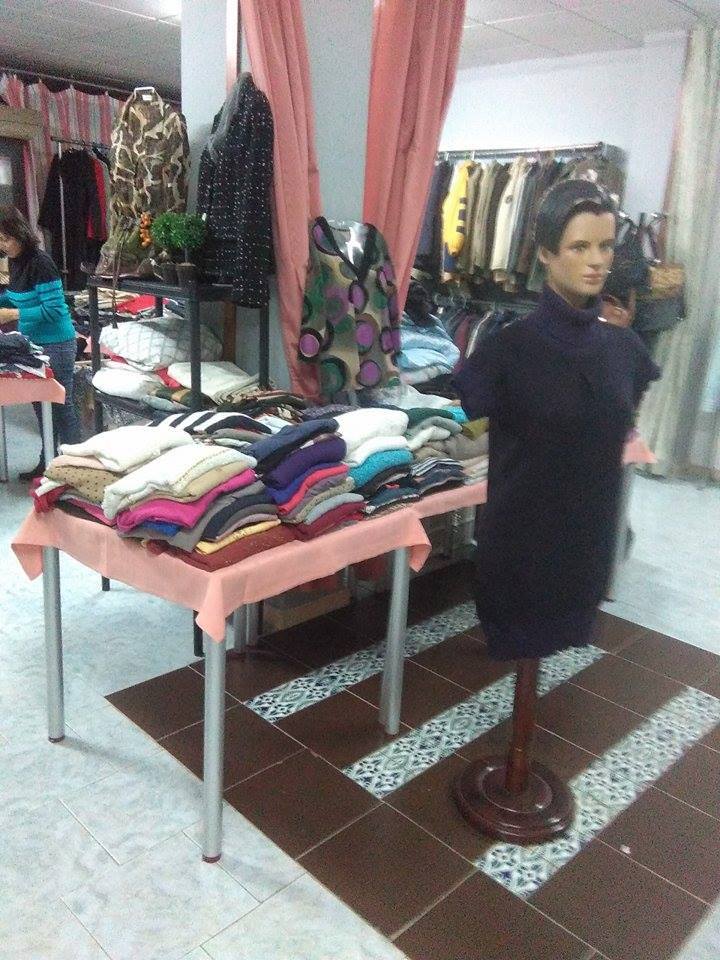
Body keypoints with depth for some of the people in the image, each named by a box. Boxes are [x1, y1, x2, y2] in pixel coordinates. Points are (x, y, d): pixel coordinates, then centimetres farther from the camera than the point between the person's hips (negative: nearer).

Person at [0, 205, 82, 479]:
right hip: (33, 343, 9)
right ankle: (47, 462, 28)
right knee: (40, 403, 16)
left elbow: (53, 309, -22)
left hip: (55, 344, -9)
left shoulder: (40, 263, -19)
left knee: (61, 404, -1)